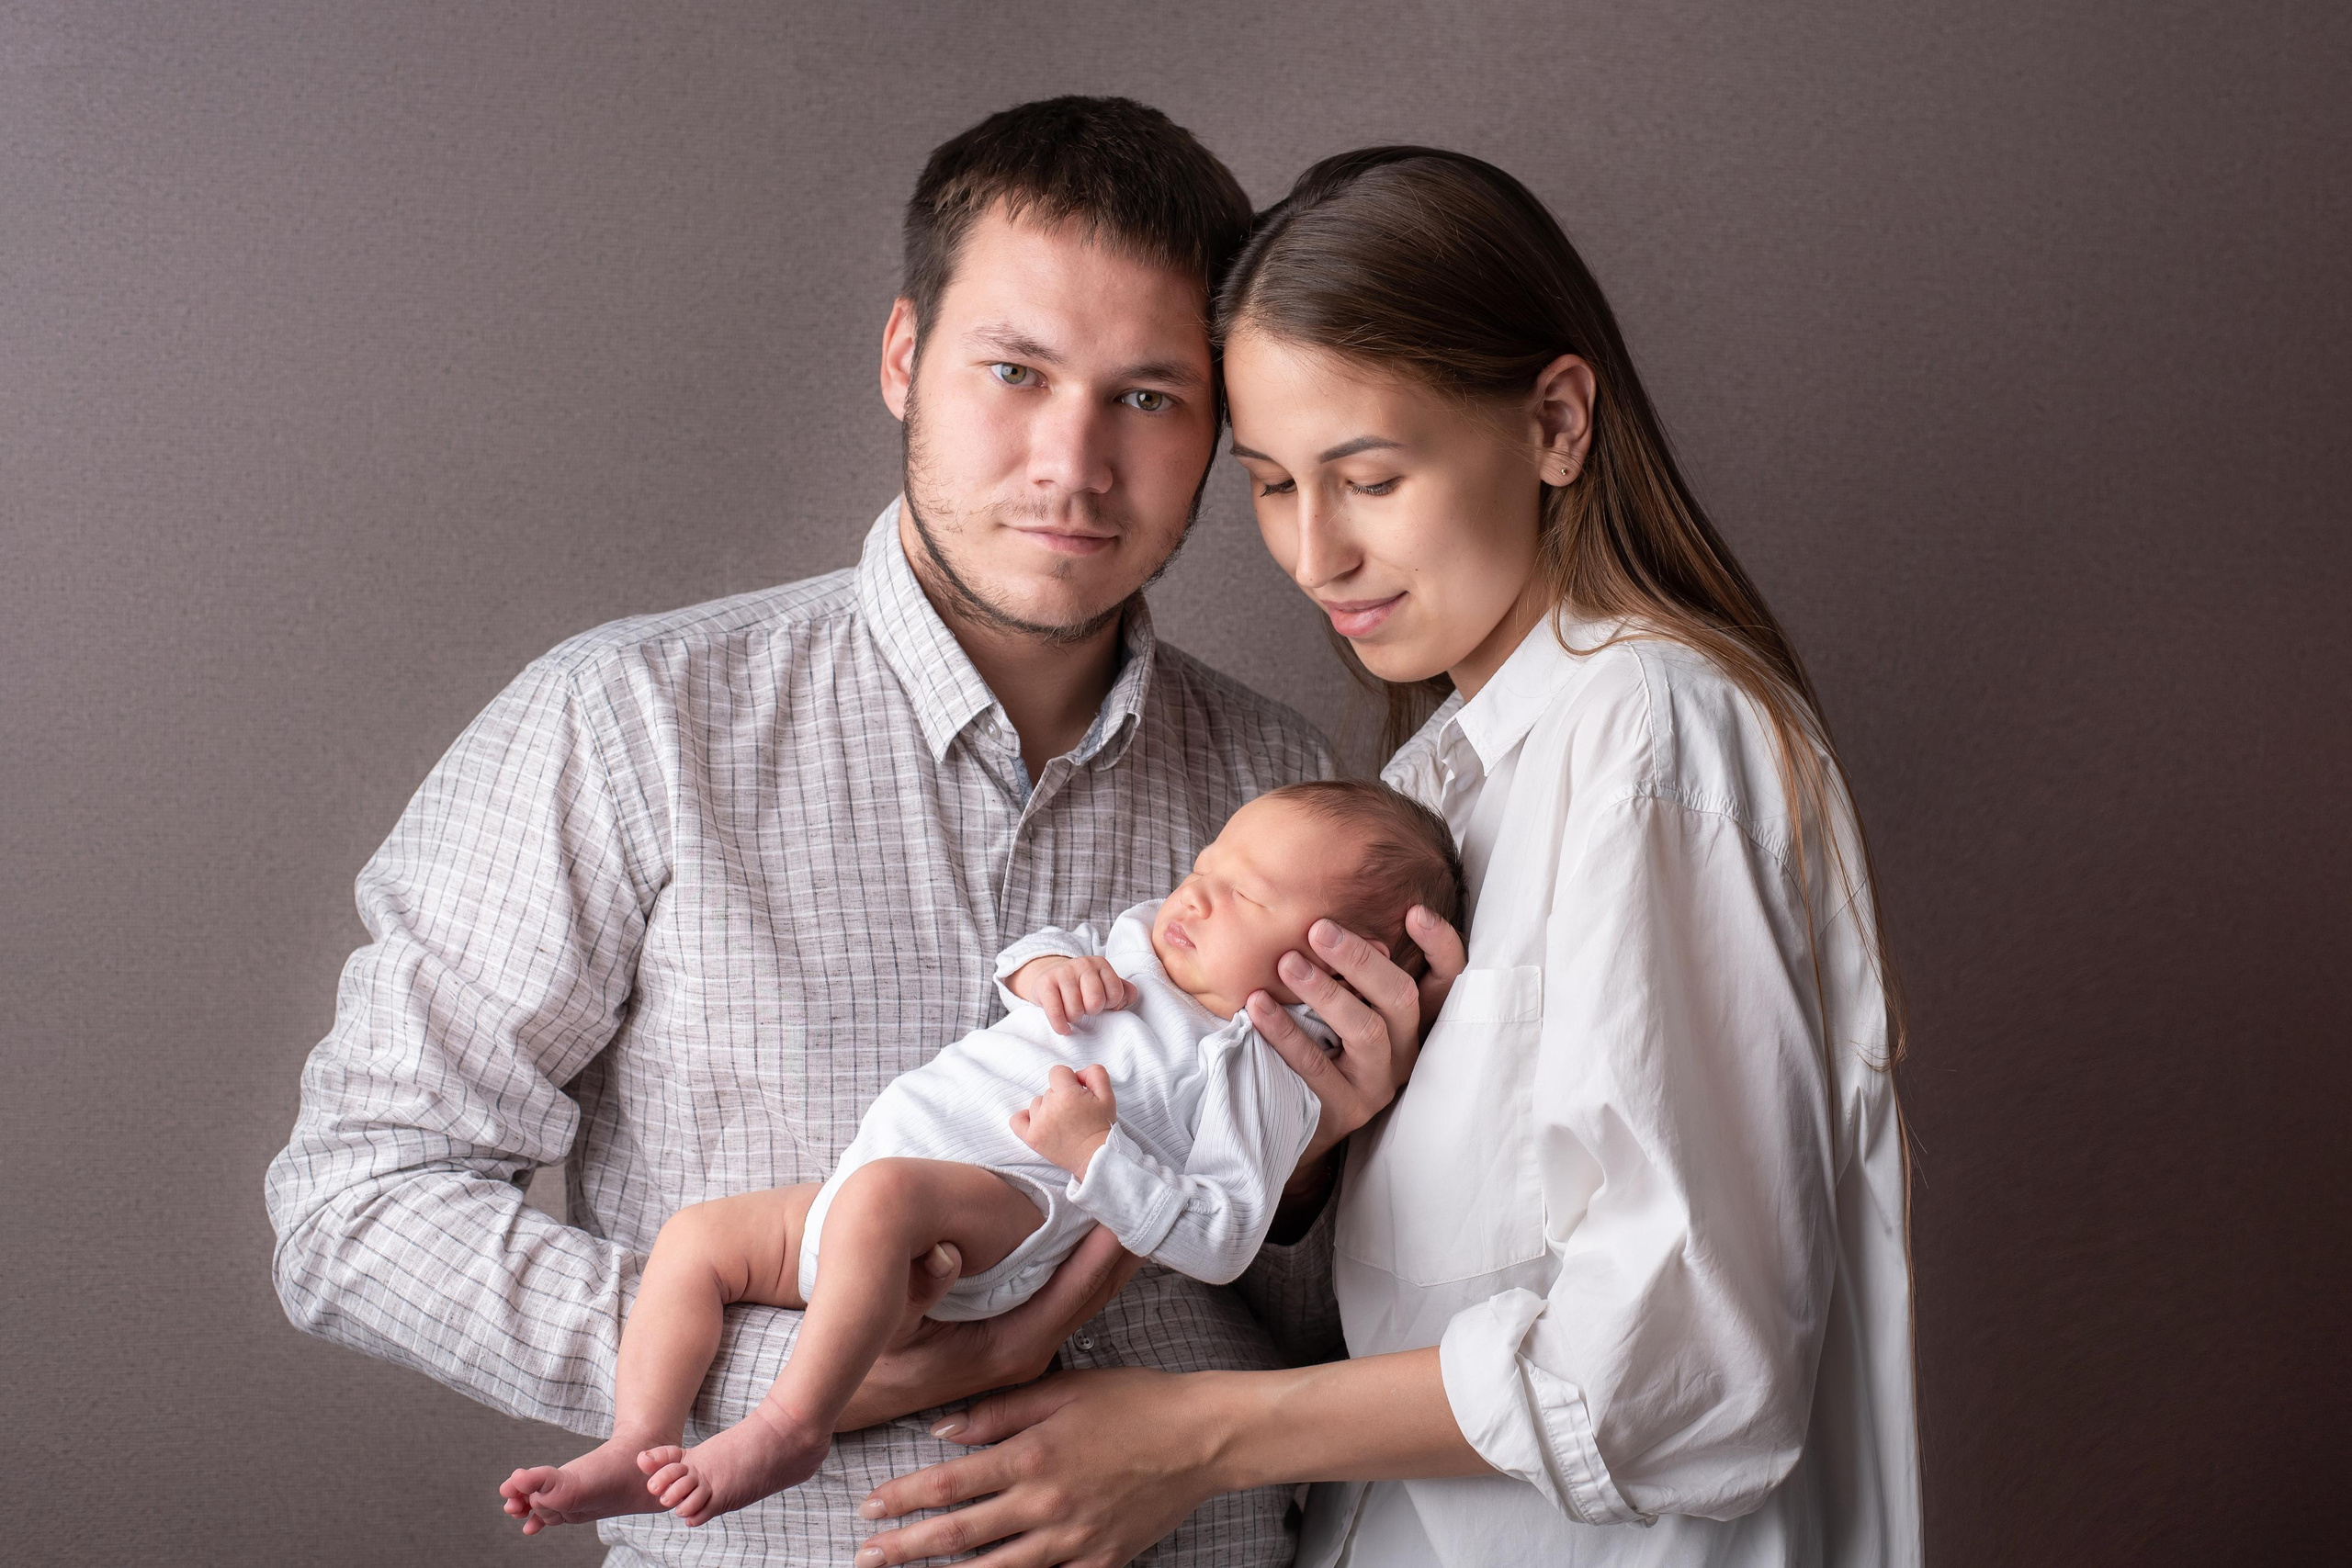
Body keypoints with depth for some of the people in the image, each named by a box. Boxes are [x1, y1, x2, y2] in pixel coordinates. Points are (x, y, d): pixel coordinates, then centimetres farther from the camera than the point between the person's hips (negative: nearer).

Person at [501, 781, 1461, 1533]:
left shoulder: (1260, 1070, -7)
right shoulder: (1145, 942, 17)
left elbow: (1221, 1239, -16)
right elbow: (1051, 946, 33)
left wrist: (1096, 1149, -24)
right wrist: (1042, 963, 8)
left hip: (1008, 1208, -9)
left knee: (879, 1194, -39)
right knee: (696, 1237, 4)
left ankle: (791, 1426, -34)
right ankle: (640, 1451, -1)